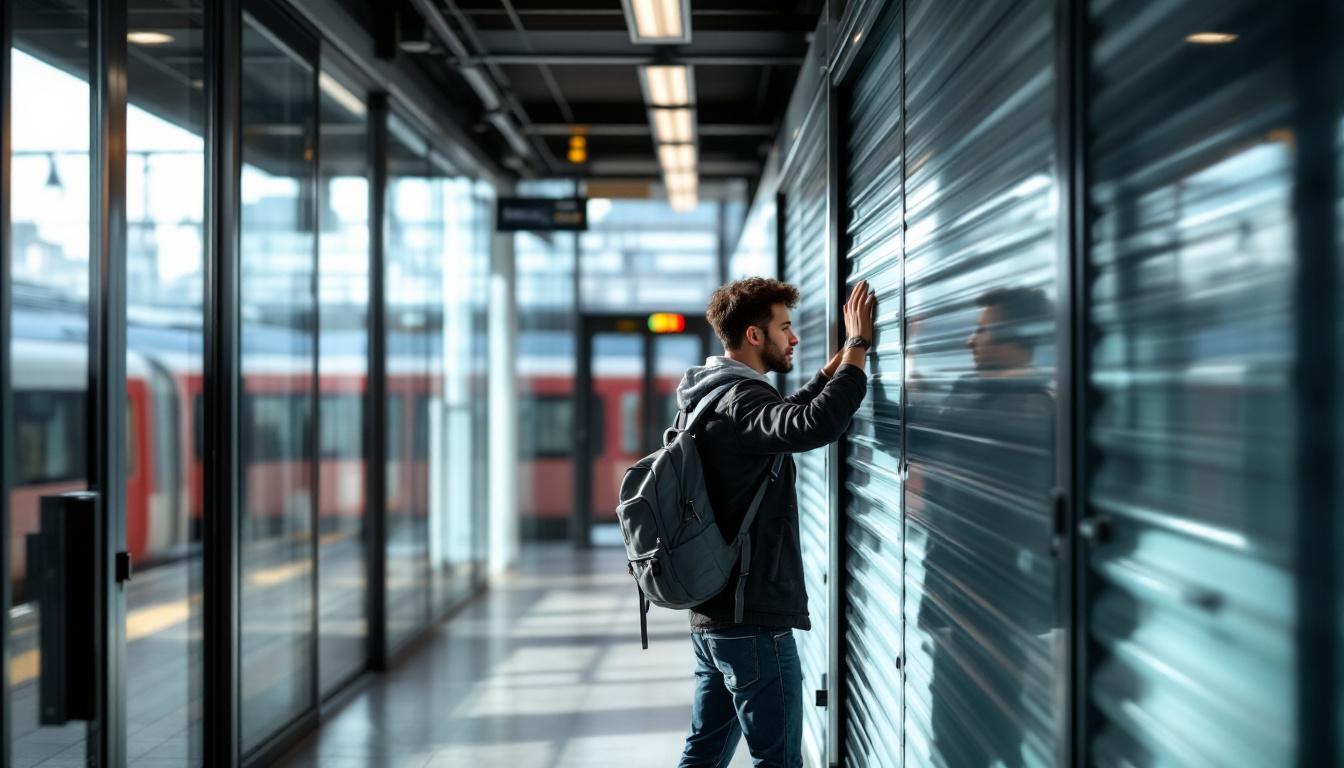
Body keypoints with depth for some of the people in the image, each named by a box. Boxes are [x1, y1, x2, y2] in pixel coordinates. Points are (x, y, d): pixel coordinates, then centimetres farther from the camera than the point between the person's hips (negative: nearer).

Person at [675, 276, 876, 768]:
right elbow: (816, 426, -37)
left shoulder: (713, 397, 14)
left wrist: (845, 353, 21)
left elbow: (791, 416, 28)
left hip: (712, 615, 10)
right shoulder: (739, 401, -18)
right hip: (753, 620, -10)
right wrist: (859, 345, -25)